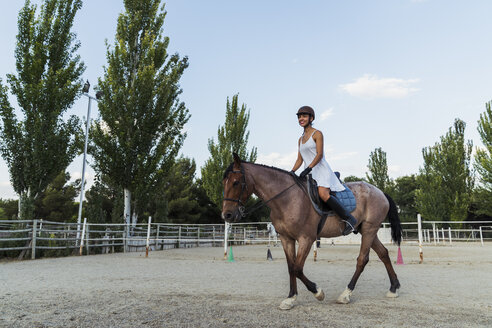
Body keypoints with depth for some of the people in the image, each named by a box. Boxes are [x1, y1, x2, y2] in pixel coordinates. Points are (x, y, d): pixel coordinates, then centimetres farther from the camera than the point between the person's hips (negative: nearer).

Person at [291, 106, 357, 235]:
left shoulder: (317, 134, 0)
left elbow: (319, 154, -12)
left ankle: (349, 219, -21)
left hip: (321, 170, -8)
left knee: (323, 194, -30)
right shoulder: (301, 139, 20)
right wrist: (291, 172, 5)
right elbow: (299, 159, 19)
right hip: (309, 174, 8)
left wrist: (308, 168, -24)